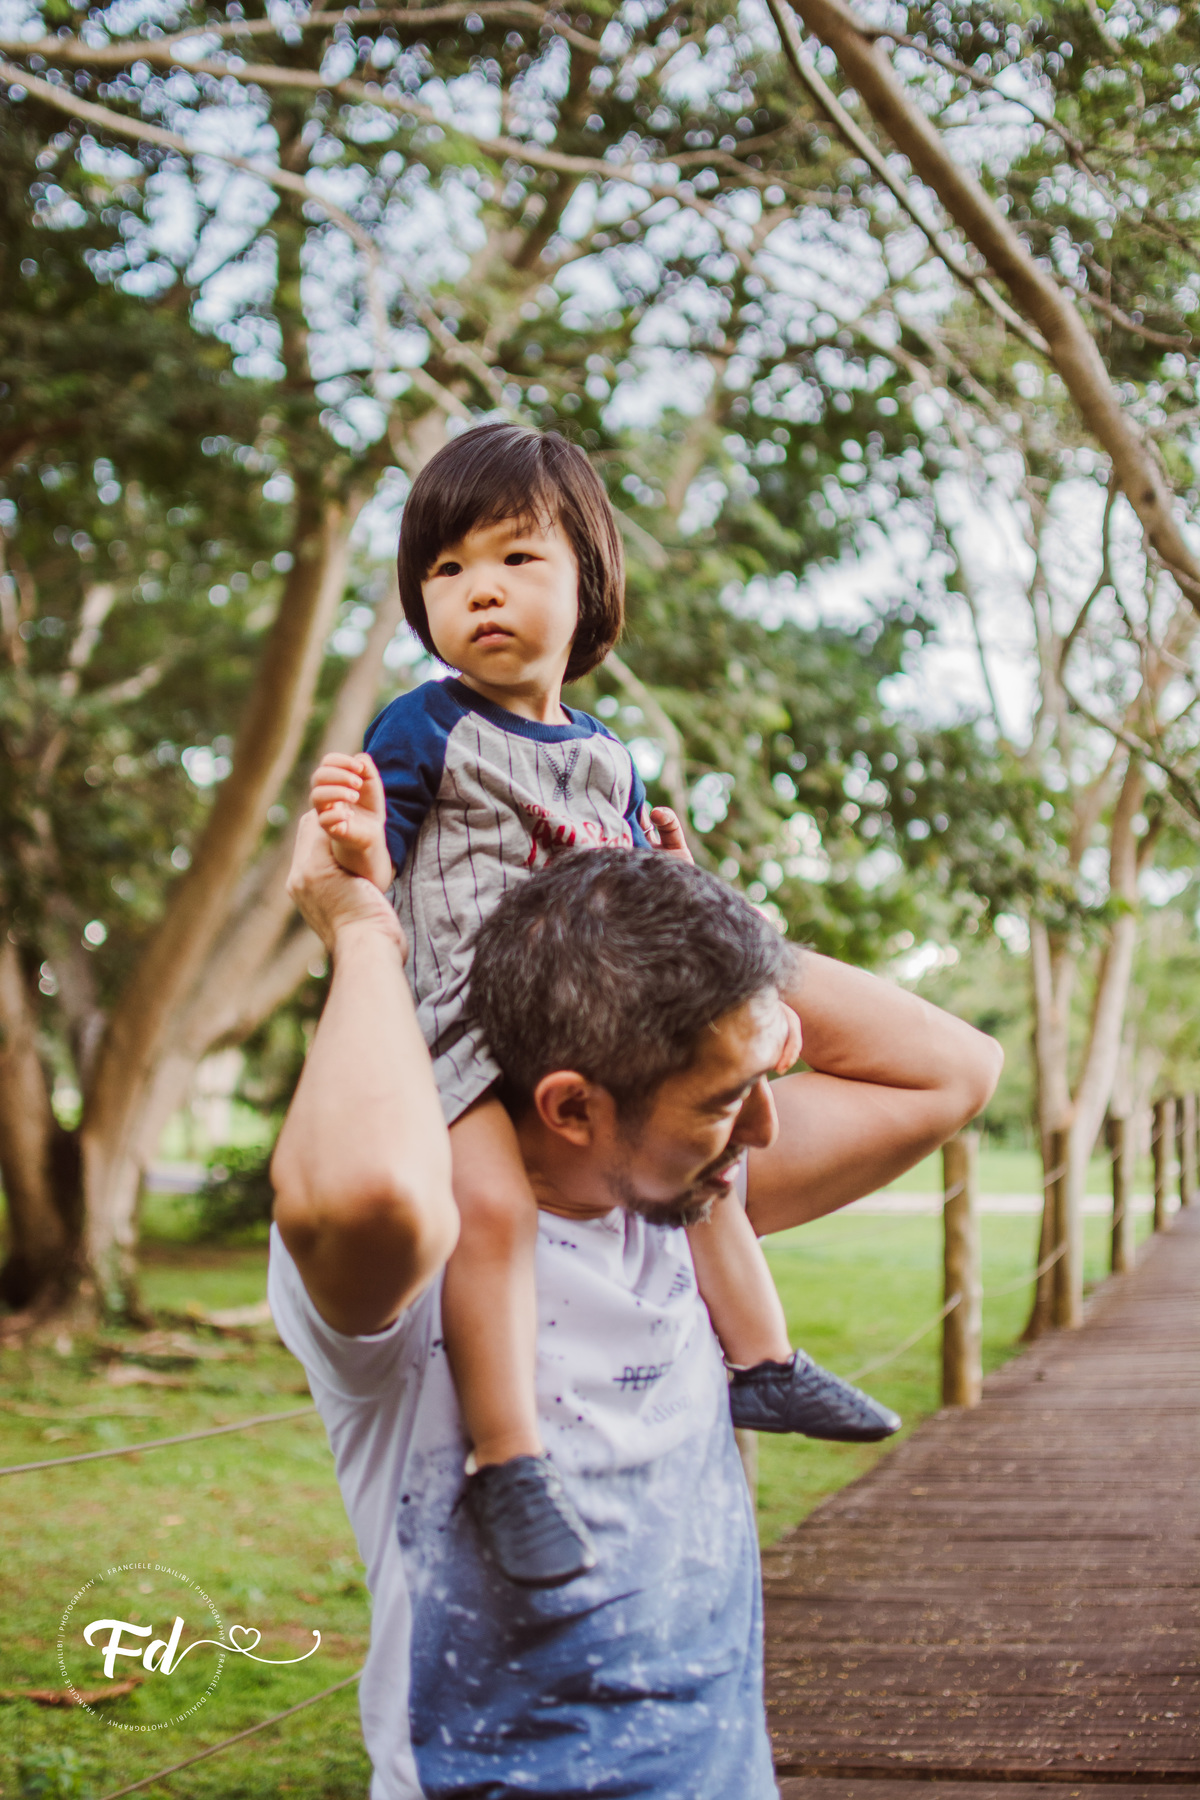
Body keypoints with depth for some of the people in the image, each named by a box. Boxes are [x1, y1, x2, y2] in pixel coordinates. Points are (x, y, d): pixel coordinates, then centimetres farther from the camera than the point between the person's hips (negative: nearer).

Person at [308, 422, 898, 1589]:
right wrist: (357, 846, -31)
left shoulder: (606, 758, 12)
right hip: (467, 1022, -7)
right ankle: (506, 1459, -26)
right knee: (493, 1199, -30)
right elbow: (371, 892, -11)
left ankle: (762, 1361, 35)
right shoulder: (423, 731, -6)